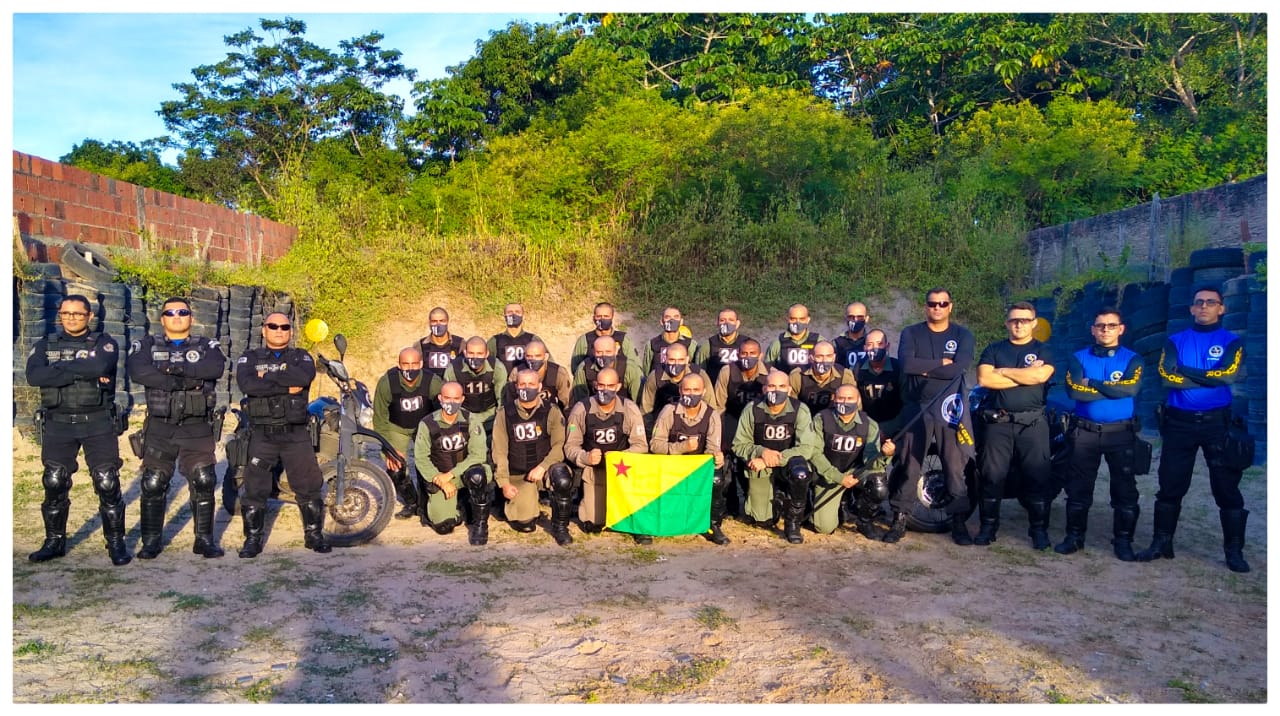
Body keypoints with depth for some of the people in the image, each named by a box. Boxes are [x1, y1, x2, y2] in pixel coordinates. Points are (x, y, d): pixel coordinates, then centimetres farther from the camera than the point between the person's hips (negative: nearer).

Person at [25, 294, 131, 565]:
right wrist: (82, 372, -18)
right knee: (54, 485, 9)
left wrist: (60, 367, -12)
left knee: (108, 484, -3)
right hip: (58, 424, 3)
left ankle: (116, 543, 6)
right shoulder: (45, 345, 9)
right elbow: (34, 375, -12)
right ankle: (54, 542, 23)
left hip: (98, 423, -3)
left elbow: (101, 366, -23)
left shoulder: (104, 343, 1)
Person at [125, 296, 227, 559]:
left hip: (197, 428, 0)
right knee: (152, 484, 4)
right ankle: (151, 541, 17)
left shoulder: (207, 346, 9)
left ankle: (205, 539, 9)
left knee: (204, 483, -2)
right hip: (159, 427, 0)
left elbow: (216, 367, -15)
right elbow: (137, 371, -14)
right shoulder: (146, 345, 8)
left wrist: (175, 367, -18)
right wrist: (184, 381, -20)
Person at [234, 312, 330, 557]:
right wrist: (287, 386, -15)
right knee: (254, 489, 2)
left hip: (296, 433, 0)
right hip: (262, 433, 0)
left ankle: (314, 534, 15)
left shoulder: (301, 357, 10)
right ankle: (253, 539, 14)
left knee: (309, 486, 3)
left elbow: (305, 376, -15)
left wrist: (267, 376, -11)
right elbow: (247, 384, -14)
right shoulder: (250, 358, 8)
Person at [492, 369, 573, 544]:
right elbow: (499, 451, 1)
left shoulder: (551, 411, -1)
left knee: (563, 480, -35)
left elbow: (560, 444, -9)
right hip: (518, 475, 1)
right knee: (524, 524, -12)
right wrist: (504, 483, -6)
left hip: (545, 468, -1)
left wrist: (542, 467, -22)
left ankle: (560, 527, -11)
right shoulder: (505, 413, 2)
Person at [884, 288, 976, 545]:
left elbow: (959, 368, -12)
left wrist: (924, 368, -10)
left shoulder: (962, 335, 5)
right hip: (917, 407, 0)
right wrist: (941, 363, -9)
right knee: (908, 465, 3)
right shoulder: (911, 333, 6)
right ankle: (899, 519, 10)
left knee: (956, 466, 2)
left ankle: (959, 521, 12)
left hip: (950, 407, 0)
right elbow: (907, 364, -13)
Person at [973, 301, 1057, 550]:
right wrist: (1025, 375, -7)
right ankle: (988, 526, 10)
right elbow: (984, 379, -7)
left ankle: (1039, 529, 10)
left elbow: (1040, 375, -13)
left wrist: (1003, 371, -6)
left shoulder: (1044, 351, 8)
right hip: (997, 422, 1)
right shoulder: (993, 350, 11)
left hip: (1032, 423, -1)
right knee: (992, 476, 2)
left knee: (1038, 477, 0)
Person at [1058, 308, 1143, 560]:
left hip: (1121, 432, -1)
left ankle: (1123, 540, 13)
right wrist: (1114, 389, -13)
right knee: (1078, 487, 7)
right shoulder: (1079, 358, 4)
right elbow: (1073, 390, -13)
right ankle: (1074, 536, 18)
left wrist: (1092, 383, -14)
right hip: (1084, 432, 1)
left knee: (1125, 489, 2)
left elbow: (1131, 388, -17)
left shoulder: (1132, 359, 3)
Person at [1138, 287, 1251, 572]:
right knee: (1170, 485, 6)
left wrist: (1185, 371, -10)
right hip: (1179, 422, 1)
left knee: (1227, 487, 1)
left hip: (1217, 422, -1)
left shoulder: (1231, 341, 4)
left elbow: (1228, 374, -15)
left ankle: (1234, 551, 11)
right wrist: (1211, 379, -12)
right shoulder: (1175, 341, 7)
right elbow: (1166, 376, -9)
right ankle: (1161, 543, 15)